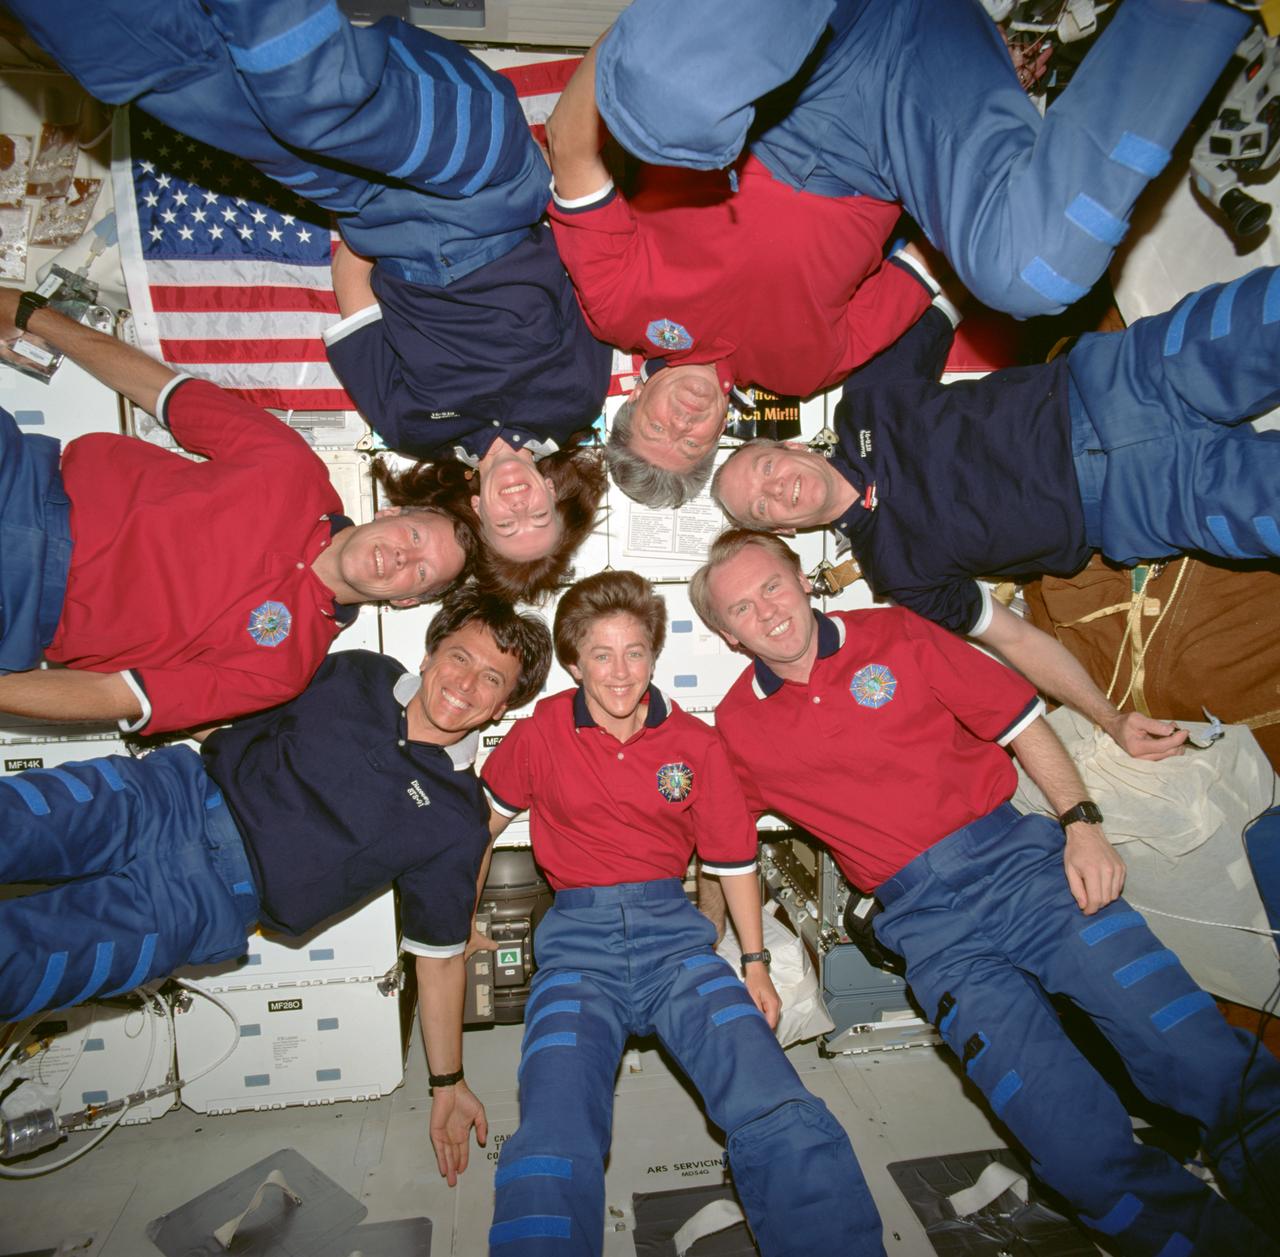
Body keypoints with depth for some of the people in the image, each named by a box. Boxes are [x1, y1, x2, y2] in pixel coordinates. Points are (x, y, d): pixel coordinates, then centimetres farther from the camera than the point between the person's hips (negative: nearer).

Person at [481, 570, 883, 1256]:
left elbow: (733, 858, 13)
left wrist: (756, 962, 9)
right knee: (552, 1150, -25)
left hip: (674, 931, 1)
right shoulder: (541, 733, 2)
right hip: (578, 941, 0)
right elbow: (481, 818, 18)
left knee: (787, 1123, -20)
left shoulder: (695, 743, 4)